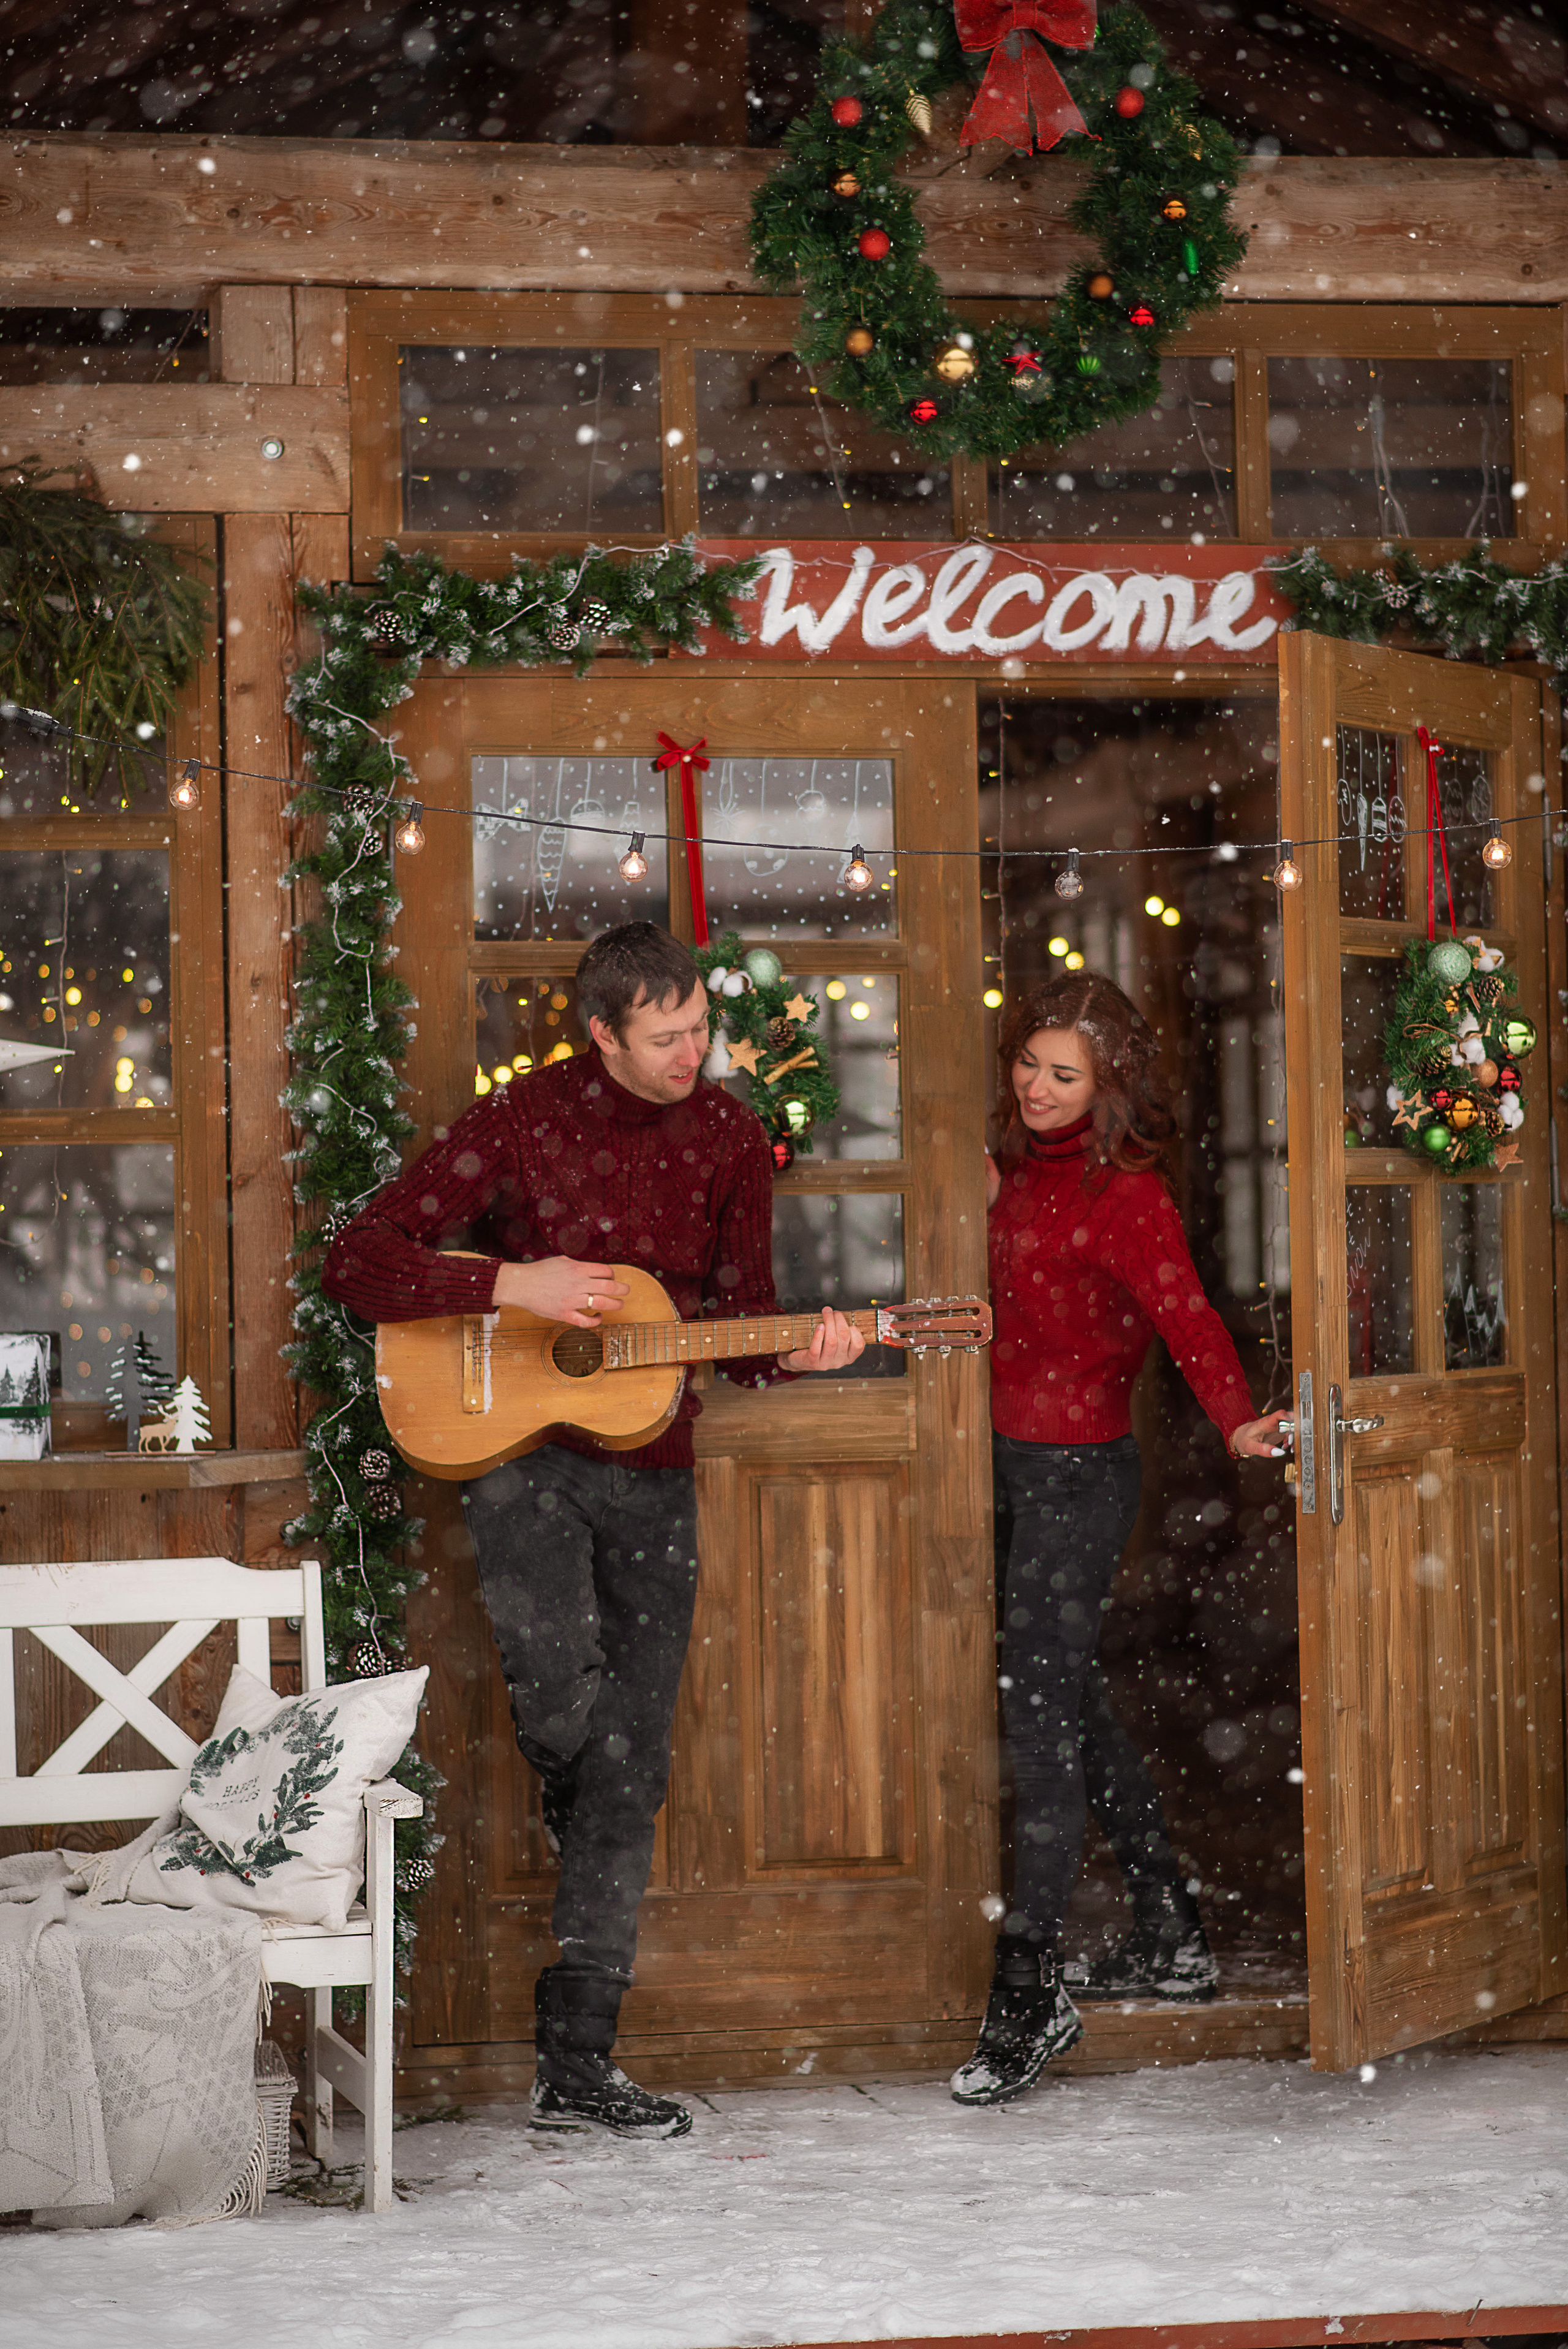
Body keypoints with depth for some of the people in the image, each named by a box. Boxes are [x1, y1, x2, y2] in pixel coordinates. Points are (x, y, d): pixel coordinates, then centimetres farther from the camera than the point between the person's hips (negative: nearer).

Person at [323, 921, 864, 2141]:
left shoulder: (730, 1138, 4)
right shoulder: (521, 1121, -8)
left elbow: (742, 1317, 10)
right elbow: (357, 1262, -9)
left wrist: (794, 1352, -13)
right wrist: (511, 1283, -20)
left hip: (653, 1472, 4)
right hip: (521, 1448, -3)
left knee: (633, 1767, 2)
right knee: (562, 1681, -27)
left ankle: (578, 2063, 9)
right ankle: (569, 1804, 12)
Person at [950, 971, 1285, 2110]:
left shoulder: (1123, 1189, -15)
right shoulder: (1023, 1166, 9)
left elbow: (1185, 1311, -28)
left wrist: (1236, 1420, -40)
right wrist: (978, 1204, 8)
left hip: (1079, 1472, -9)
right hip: (1012, 1462, 9)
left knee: (1040, 1712, -9)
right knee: (1070, 1698, 16)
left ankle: (1031, 1988, -3)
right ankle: (1173, 1938, 29)